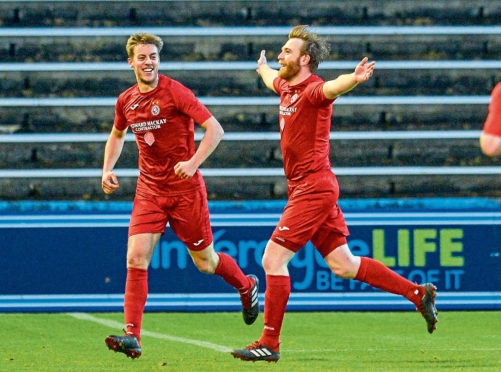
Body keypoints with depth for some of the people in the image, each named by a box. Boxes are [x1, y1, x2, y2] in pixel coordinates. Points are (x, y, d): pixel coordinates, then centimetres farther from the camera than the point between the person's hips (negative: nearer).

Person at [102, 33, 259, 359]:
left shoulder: (175, 92, -12)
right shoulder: (126, 101, 6)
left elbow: (215, 129, -15)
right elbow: (117, 135, 27)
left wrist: (194, 162, -28)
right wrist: (107, 170, 12)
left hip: (185, 189, -4)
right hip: (149, 191, 4)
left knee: (205, 262, 8)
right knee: (136, 259, -12)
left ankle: (246, 286, 40)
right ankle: (132, 336, -14)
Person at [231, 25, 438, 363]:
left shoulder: (313, 90, -16)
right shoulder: (287, 86, 12)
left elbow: (333, 86, -40)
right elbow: (272, 78, 38)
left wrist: (354, 79, -62)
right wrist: (263, 68, 60)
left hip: (314, 189, -10)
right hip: (306, 188, 10)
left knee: (273, 260, -9)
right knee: (344, 265, 11)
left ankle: (269, 344, -3)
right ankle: (418, 293, 17)